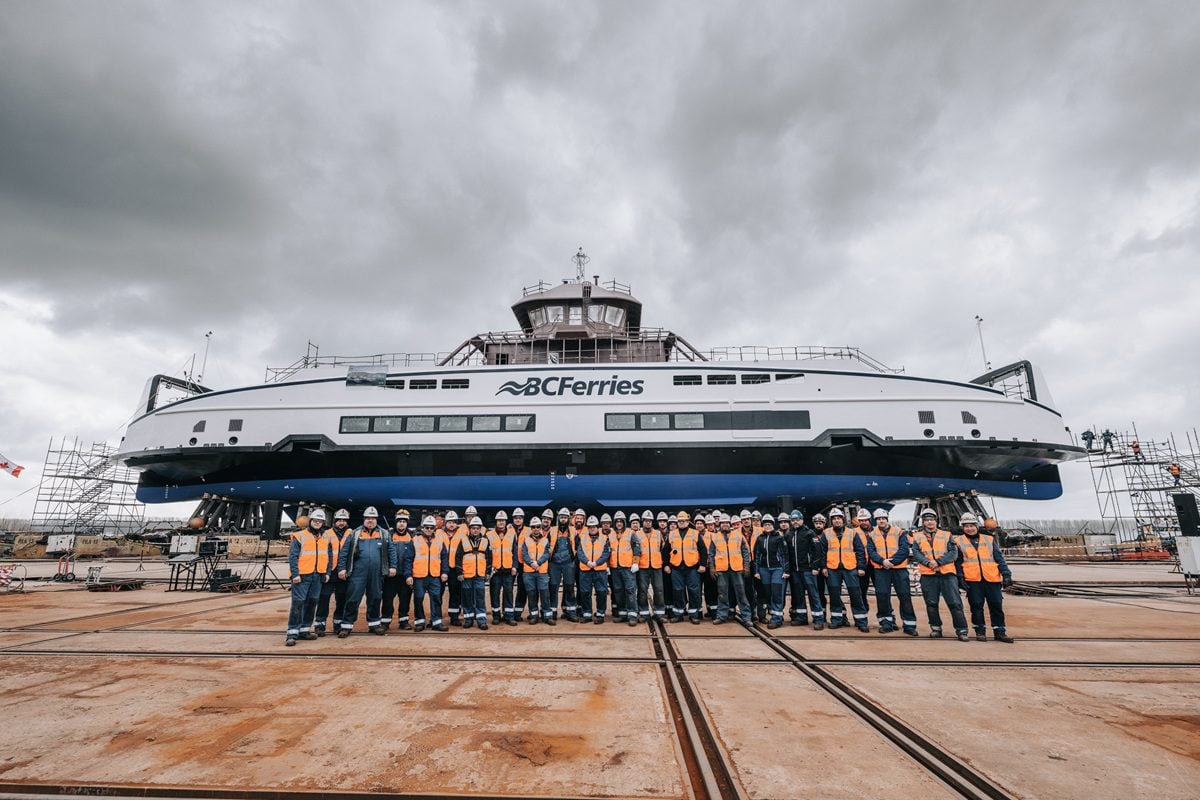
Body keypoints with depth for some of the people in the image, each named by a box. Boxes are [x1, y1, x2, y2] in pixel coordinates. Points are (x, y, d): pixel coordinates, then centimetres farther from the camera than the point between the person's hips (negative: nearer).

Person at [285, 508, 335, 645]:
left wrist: (327, 573, 8)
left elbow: (330, 556, 15)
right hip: (302, 575, -5)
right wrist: (295, 574, -13)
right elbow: (293, 556, -6)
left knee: (312, 602, 9)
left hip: (318, 576, 5)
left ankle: (304, 629, 21)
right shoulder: (300, 536, -2)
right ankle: (292, 633, -2)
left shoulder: (327, 537, 12)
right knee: (298, 602, -7)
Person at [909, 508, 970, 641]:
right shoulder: (918, 537, 10)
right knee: (931, 604, 6)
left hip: (947, 574, -1)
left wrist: (938, 561, -14)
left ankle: (961, 631, 5)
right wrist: (928, 562, -18)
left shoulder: (947, 535, 9)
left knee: (955, 603, -4)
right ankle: (935, 629, 19)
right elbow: (916, 554, 0)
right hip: (928, 575, 1)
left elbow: (954, 553, -1)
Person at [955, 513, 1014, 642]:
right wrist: (960, 578, -4)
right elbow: (957, 562, 4)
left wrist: (1006, 573, 1)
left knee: (996, 605, 3)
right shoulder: (958, 541, 6)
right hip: (972, 580, -2)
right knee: (976, 606, 2)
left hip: (992, 578, 2)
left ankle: (999, 632, 14)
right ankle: (980, 631, 13)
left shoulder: (989, 539, 13)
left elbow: (999, 558, 11)